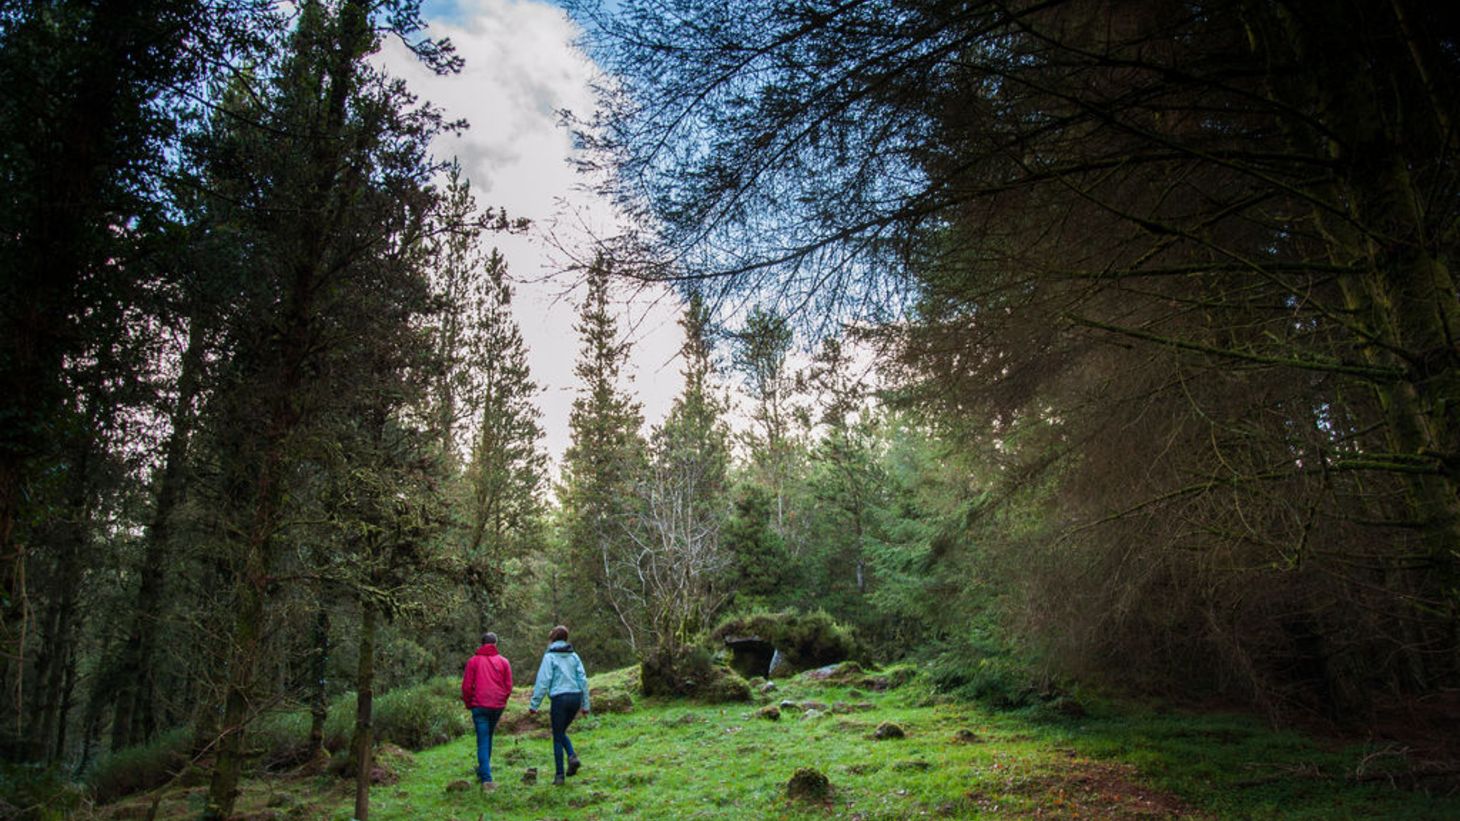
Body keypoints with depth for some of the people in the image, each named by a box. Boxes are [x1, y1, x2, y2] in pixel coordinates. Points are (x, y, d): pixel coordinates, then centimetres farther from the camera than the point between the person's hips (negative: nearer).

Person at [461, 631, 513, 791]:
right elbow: (508, 686, 3)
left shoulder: (473, 661, -1)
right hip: (497, 706, 2)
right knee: (488, 738, 20)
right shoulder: (503, 661, 3)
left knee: (483, 741, -2)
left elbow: (466, 686, -2)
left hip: (479, 706, -2)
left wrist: (468, 704, 12)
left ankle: (486, 779, -11)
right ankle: (482, 771, 30)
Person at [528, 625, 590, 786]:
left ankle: (559, 775, 7)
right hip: (576, 697, 5)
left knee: (557, 737, 7)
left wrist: (534, 704, -4)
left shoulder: (550, 656, -3)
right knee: (562, 731, 22)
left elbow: (543, 681, -9)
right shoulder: (574, 656, 10)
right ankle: (572, 756, -2)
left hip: (560, 698, -5)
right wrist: (585, 704, 12)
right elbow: (583, 679, 7)